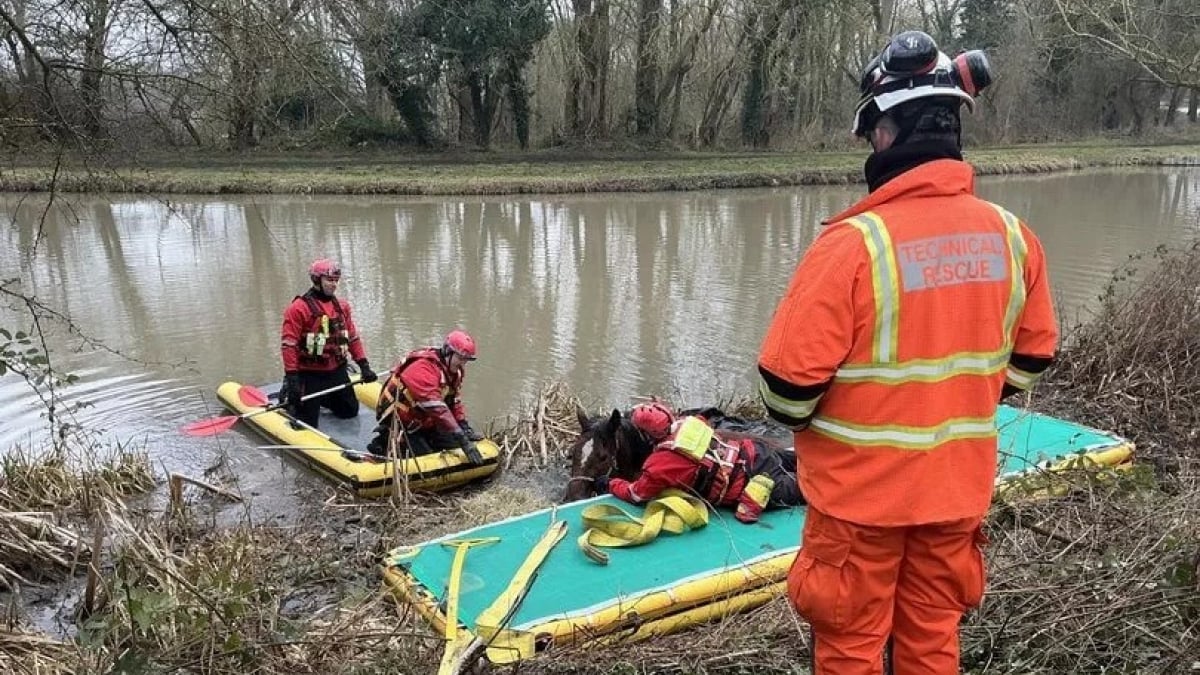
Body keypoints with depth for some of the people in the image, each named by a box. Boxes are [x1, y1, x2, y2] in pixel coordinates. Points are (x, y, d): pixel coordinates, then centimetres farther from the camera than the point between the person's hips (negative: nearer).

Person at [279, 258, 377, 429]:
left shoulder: (342, 306, 6)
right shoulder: (299, 308, -14)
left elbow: (352, 337, 11)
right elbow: (288, 344, -17)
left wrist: (364, 365, 5)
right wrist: (291, 377, -21)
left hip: (337, 371, 6)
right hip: (310, 375, -6)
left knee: (350, 411, 17)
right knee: (307, 424, -2)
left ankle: (318, 398, 36)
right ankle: (289, 400, 26)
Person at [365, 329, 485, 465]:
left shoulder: (453, 370, 1)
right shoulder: (424, 368, -29)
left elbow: (455, 401, 9)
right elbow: (437, 409, -37)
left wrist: (465, 428, -5)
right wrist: (463, 440, -40)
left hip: (424, 422, 9)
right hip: (400, 423, -9)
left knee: (455, 445, -3)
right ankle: (386, 443, 2)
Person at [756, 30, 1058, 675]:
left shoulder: (854, 241, -23)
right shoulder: (1012, 235, -4)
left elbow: (790, 379, -21)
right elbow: (1031, 356, 9)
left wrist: (800, 420, 1)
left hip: (861, 490, -5)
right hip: (959, 485, 5)